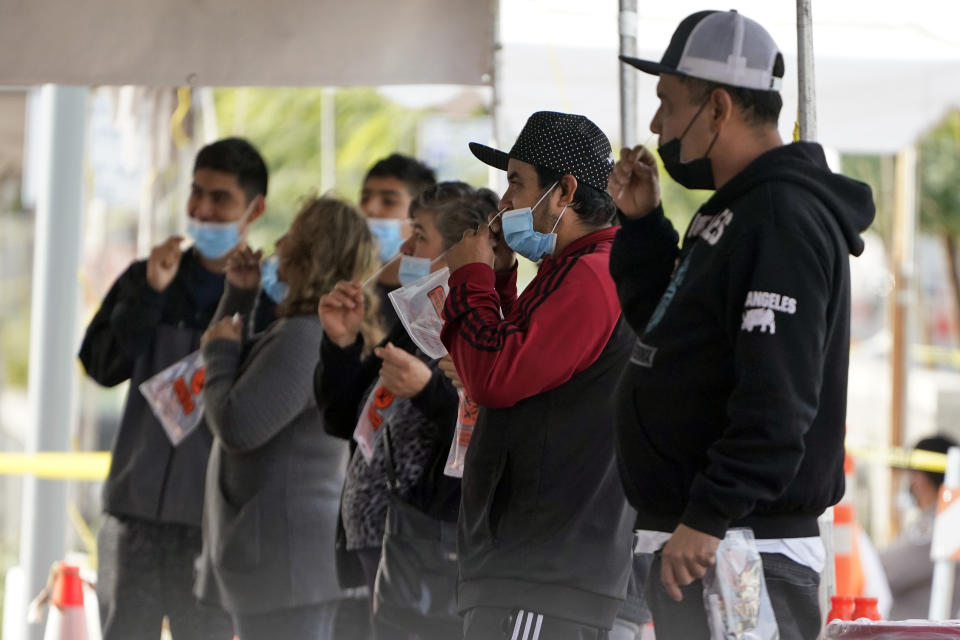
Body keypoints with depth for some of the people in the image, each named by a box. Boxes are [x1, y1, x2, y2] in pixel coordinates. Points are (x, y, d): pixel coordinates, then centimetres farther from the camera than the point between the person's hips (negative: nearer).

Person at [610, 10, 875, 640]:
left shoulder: (783, 220, -16)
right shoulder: (732, 212, 17)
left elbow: (777, 398, -24)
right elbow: (670, 326, 26)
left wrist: (709, 516, -27)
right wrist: (643, 224, 14)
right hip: (697, 542, 11)